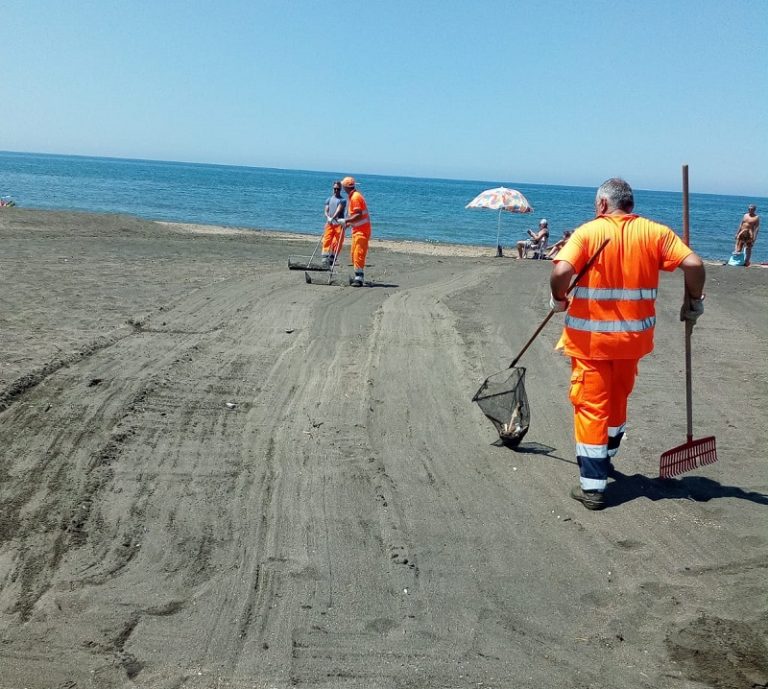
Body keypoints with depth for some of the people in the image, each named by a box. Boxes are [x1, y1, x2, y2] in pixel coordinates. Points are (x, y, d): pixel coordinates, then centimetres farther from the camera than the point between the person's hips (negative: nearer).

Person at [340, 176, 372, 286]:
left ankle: (359, 278, -14)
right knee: (354, 255, 14)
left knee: (358, 255, -13)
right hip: (357, 230, 11)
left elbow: (359, 215, -23)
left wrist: (346, 221, -21)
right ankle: (358, 277, 21)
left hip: (362, 230, -11)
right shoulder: (352, 196, 15)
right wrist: (348, 223, 20)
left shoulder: (355, 197, -16)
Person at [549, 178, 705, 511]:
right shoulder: (655, 232, -1)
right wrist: (694, 303, 6)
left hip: (590, 336, -4)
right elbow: (694, 264, -9)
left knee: (591, 406, 3)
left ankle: (592, 486, 3)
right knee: (617, 399, 23)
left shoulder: (588, 231, -9)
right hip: (632, 335, 4)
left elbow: (561, 271, -23)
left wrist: (559, 299, -4)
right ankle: (604, 460, 44)